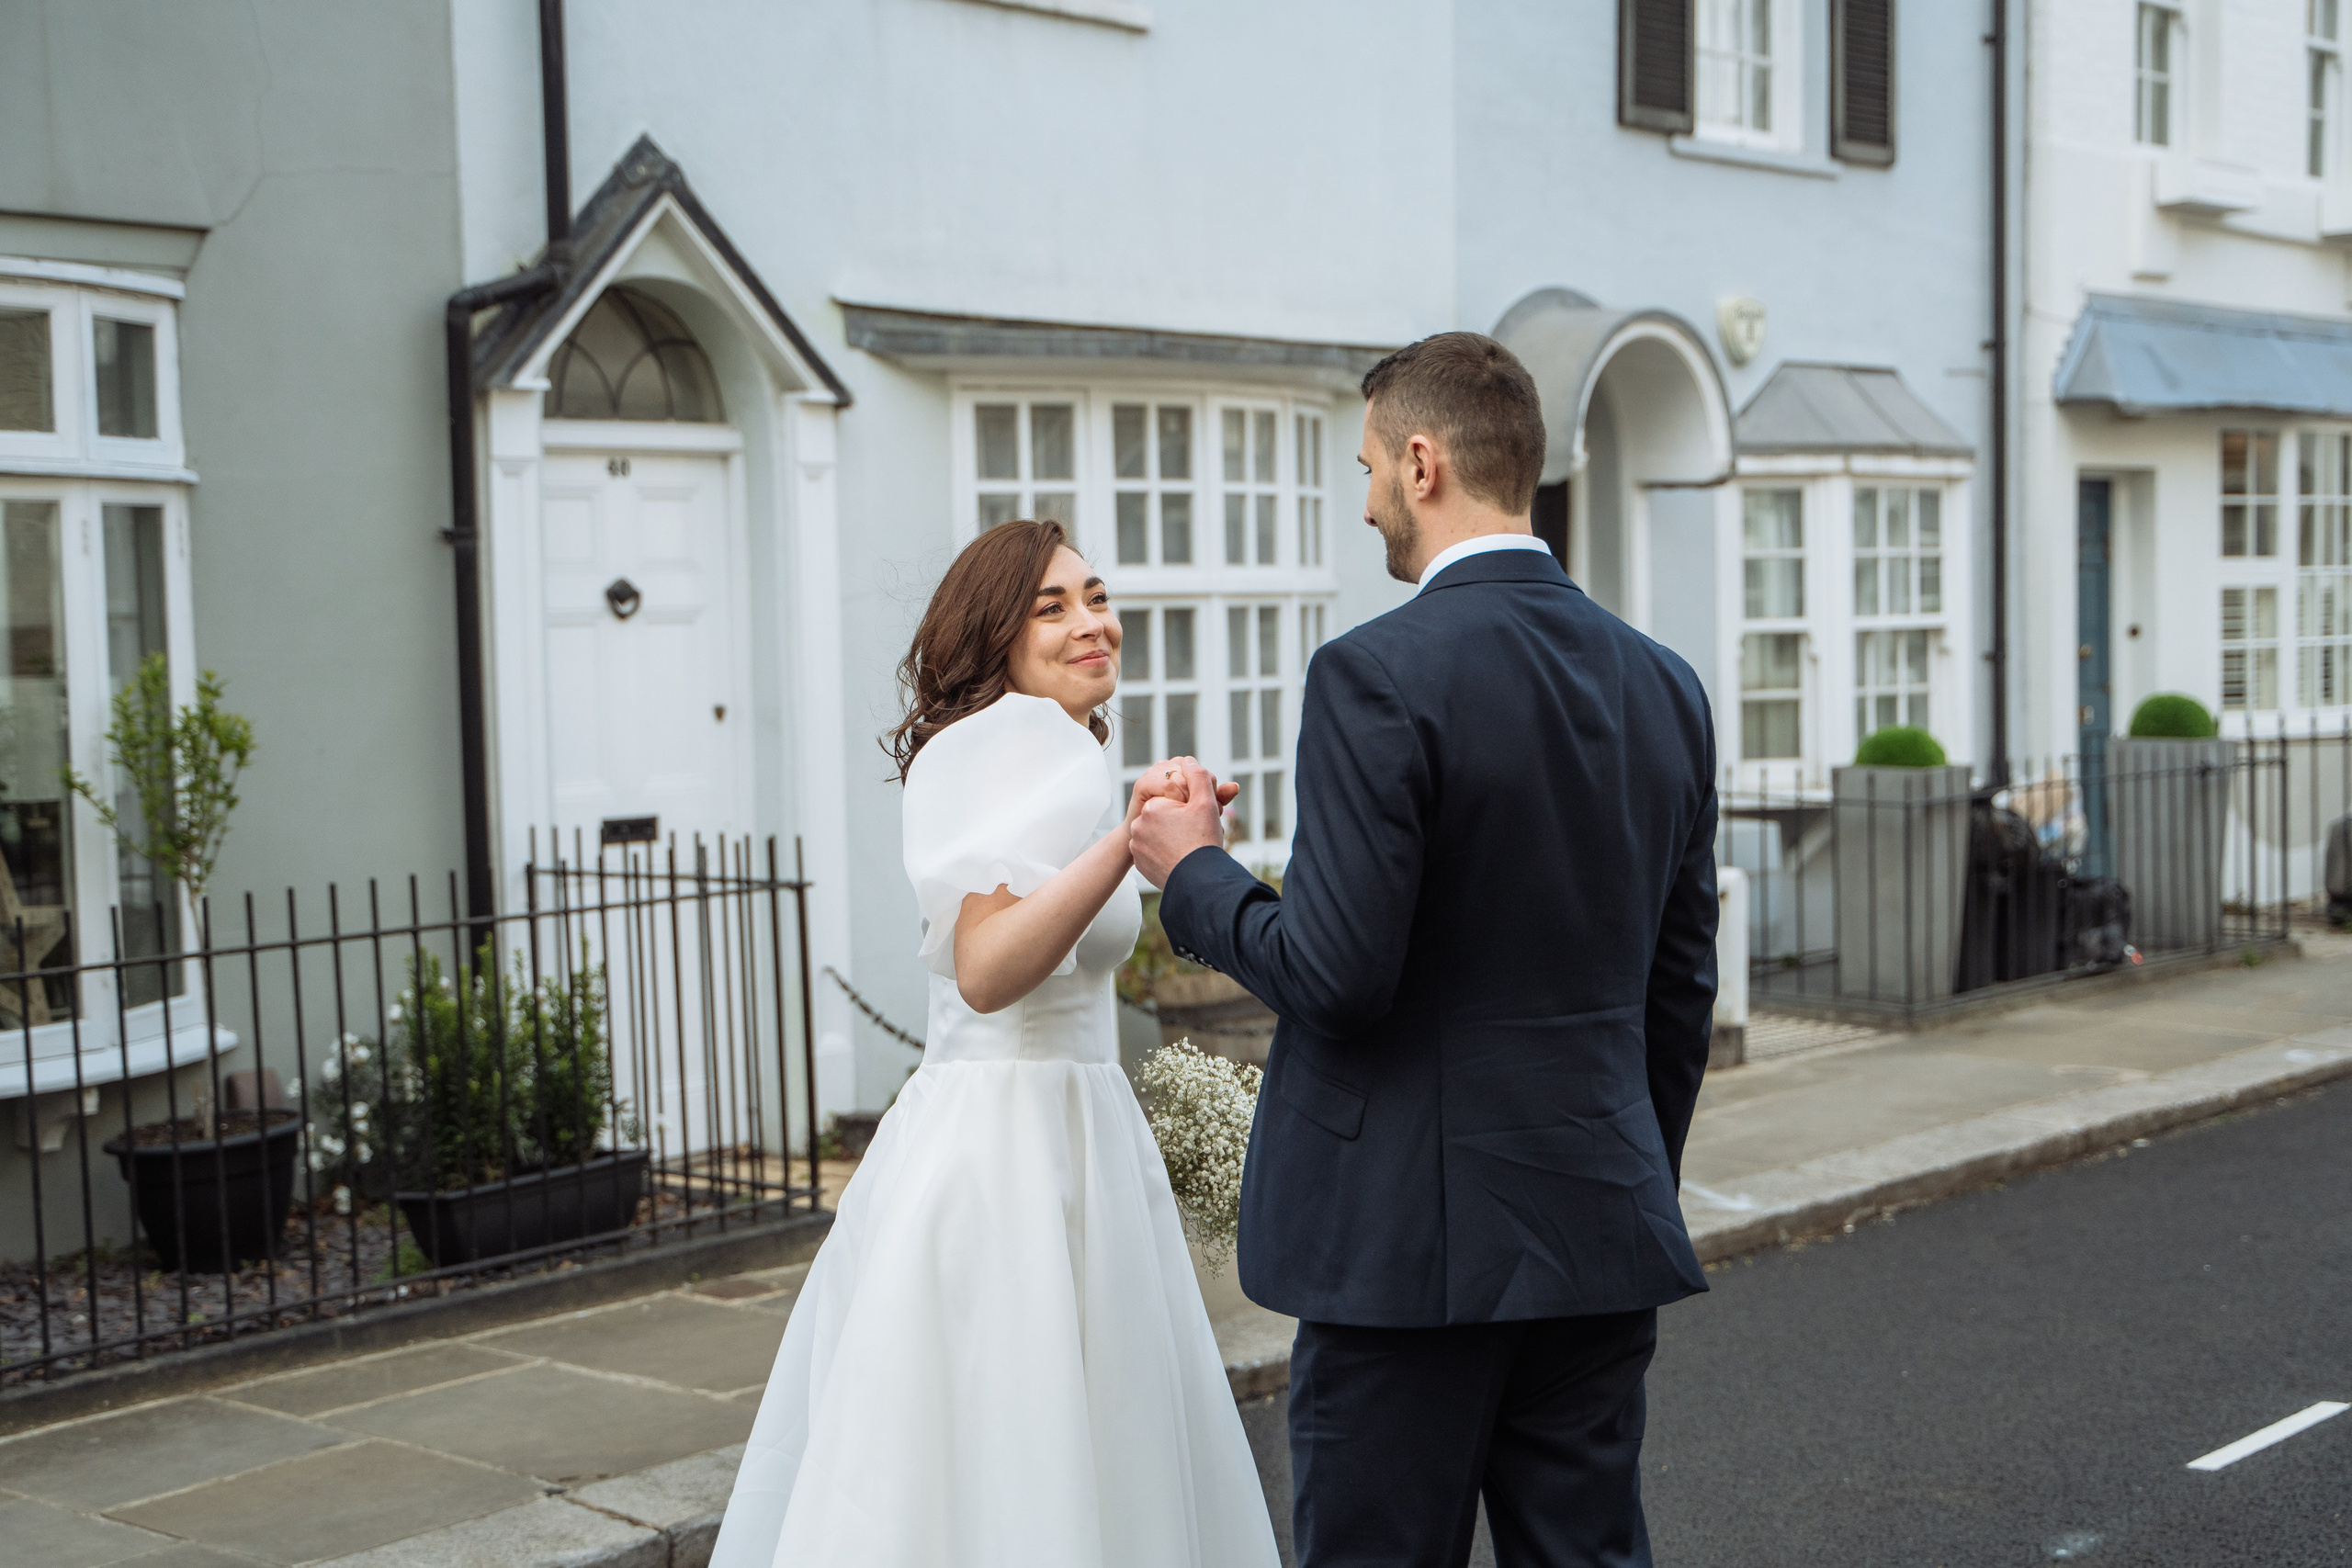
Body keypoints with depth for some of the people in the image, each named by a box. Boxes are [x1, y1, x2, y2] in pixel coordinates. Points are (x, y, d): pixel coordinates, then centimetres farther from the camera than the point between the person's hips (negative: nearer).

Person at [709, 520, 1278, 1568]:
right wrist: (1128, 841, -35)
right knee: (1018, 1478, -5)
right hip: (1016, 1151, -10)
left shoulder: (1034, 744, 18)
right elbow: (986, 970, -27)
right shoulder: (1023, 735, -13)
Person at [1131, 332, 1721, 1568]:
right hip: (1599, 1234, 7)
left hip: (1411, 1240, -6)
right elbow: (1680, 989, 12)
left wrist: (1194, 876, -1)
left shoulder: (1379, 675, -15)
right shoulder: (1664, 685, 7)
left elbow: (1338, 975, -19)